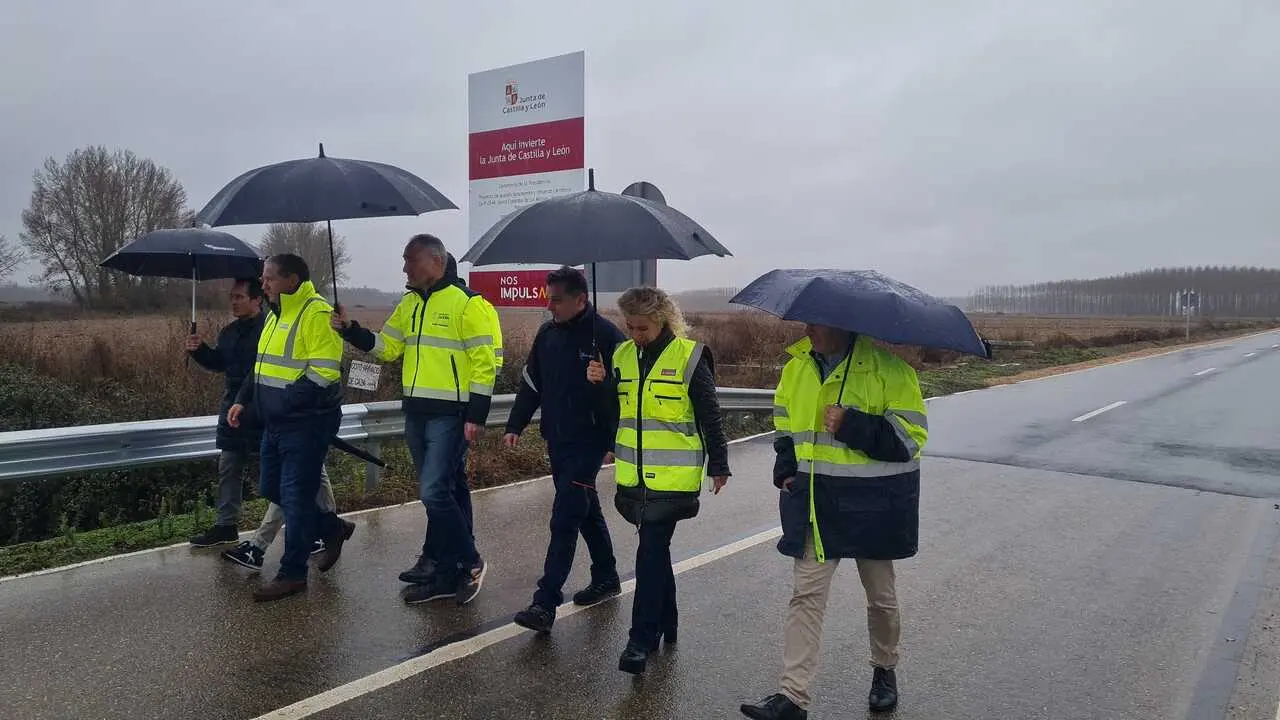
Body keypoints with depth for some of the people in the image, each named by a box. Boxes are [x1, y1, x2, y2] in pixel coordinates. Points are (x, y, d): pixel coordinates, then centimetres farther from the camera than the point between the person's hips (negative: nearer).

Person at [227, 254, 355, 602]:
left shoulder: (317, 314, -16)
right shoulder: (276, 314, 15)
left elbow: (323, 375, -24)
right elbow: (264, 368, 23)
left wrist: (281, 401, -24)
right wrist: (243, 401, 12)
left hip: (306, 423, -10)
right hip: (275, 423, 10)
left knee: (295, 496, -1)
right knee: (273, 490, 17)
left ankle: (292, 573, 12)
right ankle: (333, 528, 34)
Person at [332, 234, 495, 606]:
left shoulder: (466, 303, -10)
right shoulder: (410, 303, 13)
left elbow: (483, 362, -13)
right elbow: (386, 347, 16)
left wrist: (476, 415, -16)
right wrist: (351, 330, 1)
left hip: (449, 414, -7)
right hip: (415, 411, 8)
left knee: (433, 491, -12)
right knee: (438, 491, 12)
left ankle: (469, 563, 5)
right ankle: (445, 573, 21)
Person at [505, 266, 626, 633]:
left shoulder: (606, 336, -12)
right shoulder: (547, 334, 8)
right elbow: (530, 383, 15)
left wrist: (613, 444, -13)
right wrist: (515, 426, 9)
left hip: (588, 444, -7)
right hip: (557, 442, 7)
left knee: (564, 519, -10)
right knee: (586, 512, 18)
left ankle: (546, 603, -8)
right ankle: (606, 578, 34)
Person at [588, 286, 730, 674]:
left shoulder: (689, 356, -10)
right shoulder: (622, 355, 7)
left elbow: (709, 416, -5)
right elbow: (615, 413, 11)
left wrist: (718, 464, -1)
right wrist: (601, 384, -7)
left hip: (673, 478, -6)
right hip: (634, 476, 6)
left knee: (651, 552, -7)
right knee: (655, 548, 17)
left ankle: (642, 638, 1)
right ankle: (666, 623, 33)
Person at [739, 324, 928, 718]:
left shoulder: (887, 367, -13)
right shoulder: (796, 367, 3)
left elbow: (911, 436, -16)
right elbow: (785, 418, 20)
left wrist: (851, 426, -27)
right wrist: (785, 467, 7)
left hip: (873, 504, -3)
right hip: (815, 503, 4)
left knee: (881, 596, 16)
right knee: (806, 594, -1)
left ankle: (884, 671, 41)